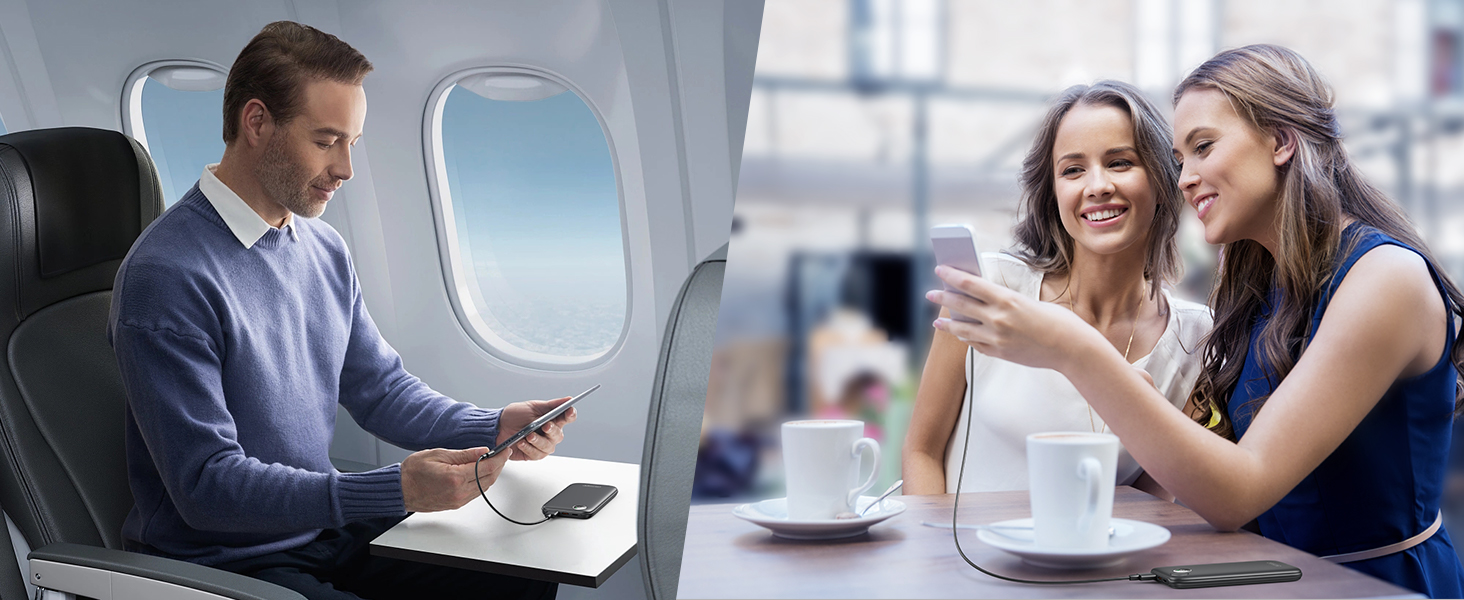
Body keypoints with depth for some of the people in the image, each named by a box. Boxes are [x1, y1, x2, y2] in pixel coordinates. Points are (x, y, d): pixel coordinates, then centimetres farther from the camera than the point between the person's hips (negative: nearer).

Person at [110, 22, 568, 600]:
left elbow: (382, 388, 14)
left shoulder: (325, 249, 7)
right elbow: (207, 486, -23)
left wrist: (496, 428, -5)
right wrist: (395, 489, -31)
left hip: (327, 531, 8)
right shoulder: (164, 276, -20)